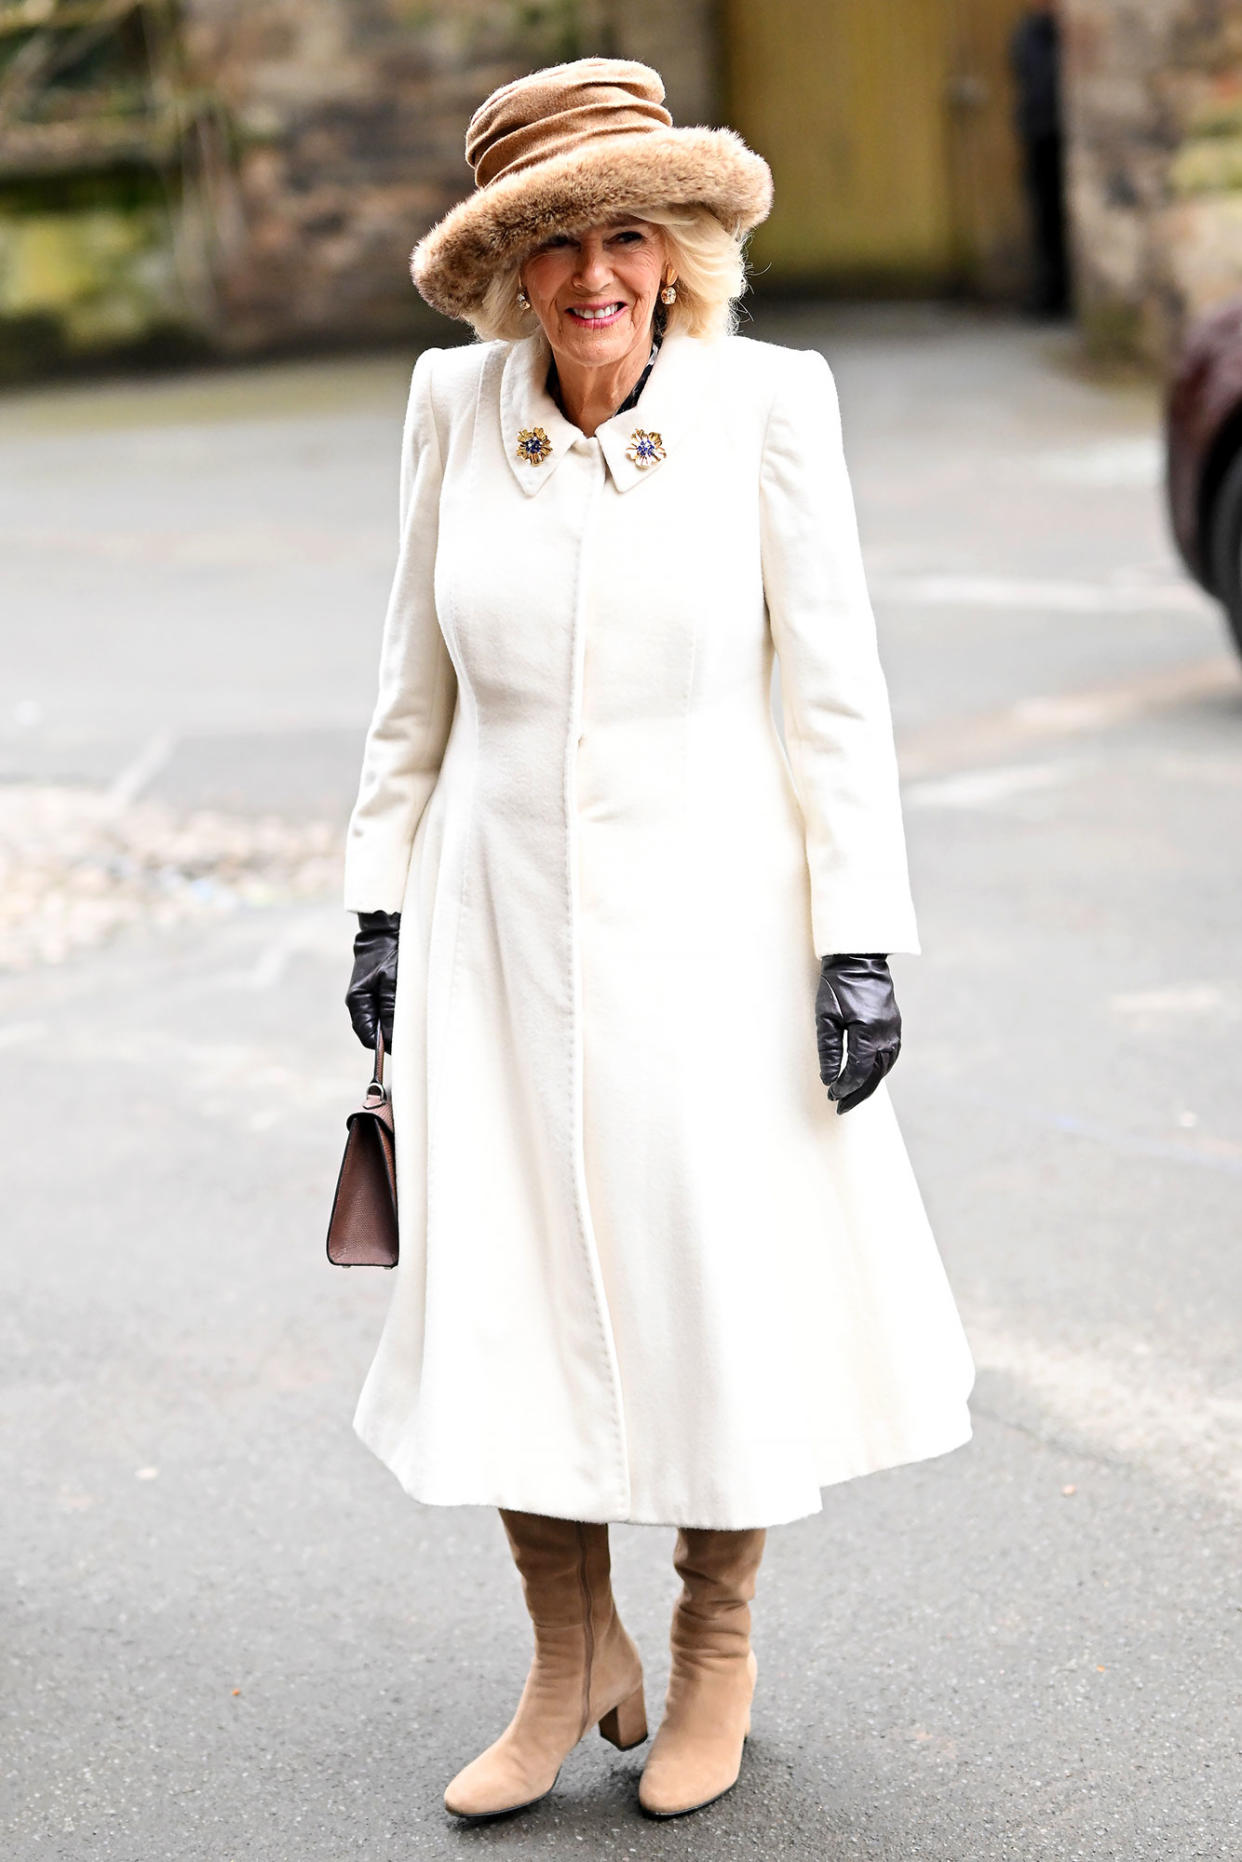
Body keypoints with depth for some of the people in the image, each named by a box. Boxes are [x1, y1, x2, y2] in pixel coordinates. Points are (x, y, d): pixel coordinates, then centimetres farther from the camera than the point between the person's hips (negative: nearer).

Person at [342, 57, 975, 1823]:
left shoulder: (767, 401, -8)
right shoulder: (456, 403, 0)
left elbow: (834, 691, -6)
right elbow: (418, 679, 10)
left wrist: (861, 940, -10)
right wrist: (385, 900, 9)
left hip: (704, 918, -2)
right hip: (500, 927, 2)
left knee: (722, 1289, 7)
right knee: (500, 1300, 5)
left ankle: (718, 1646, 31)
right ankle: (574, 1657, 27)